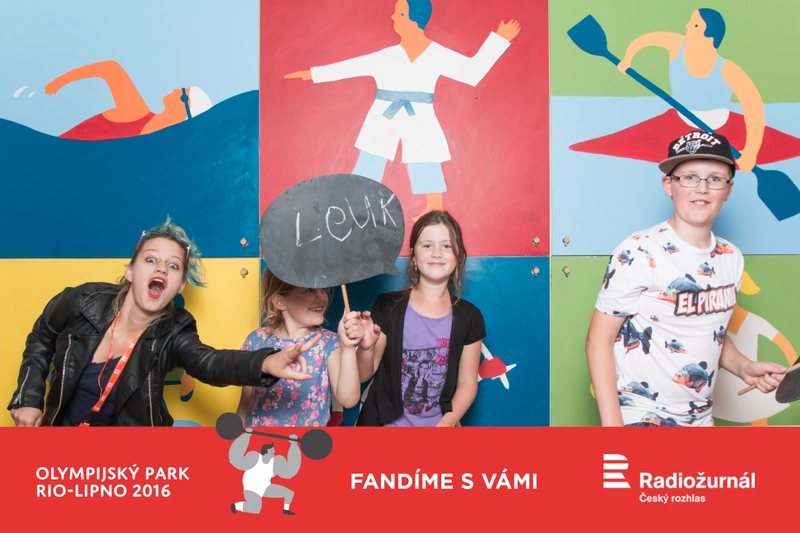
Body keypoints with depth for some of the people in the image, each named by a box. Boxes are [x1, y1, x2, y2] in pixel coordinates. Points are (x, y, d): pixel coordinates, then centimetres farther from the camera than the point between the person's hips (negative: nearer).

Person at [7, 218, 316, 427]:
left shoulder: (172, 333, -19)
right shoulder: (83, 302, -16)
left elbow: (210, 363, -40)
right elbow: (41, 340, 6)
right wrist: (28, 398, -3)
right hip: (60, 424, 0)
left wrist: (266, 363, -59)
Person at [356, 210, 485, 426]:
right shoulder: (388, 306, -5)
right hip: (384, 424, -1)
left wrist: (446, 424, -8)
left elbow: (467, 383, 4)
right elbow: (364, 375, -1)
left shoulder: (469, 316, 0)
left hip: (439, 424, 1)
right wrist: (365, 348, -19)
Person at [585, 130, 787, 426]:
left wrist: (744, 367, -2)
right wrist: (611, 423, -20)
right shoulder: (639, 253, -18)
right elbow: (599, 339, -16)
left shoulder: (731, 258, 2)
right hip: (639, 418, -6)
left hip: (700, 417, 7)